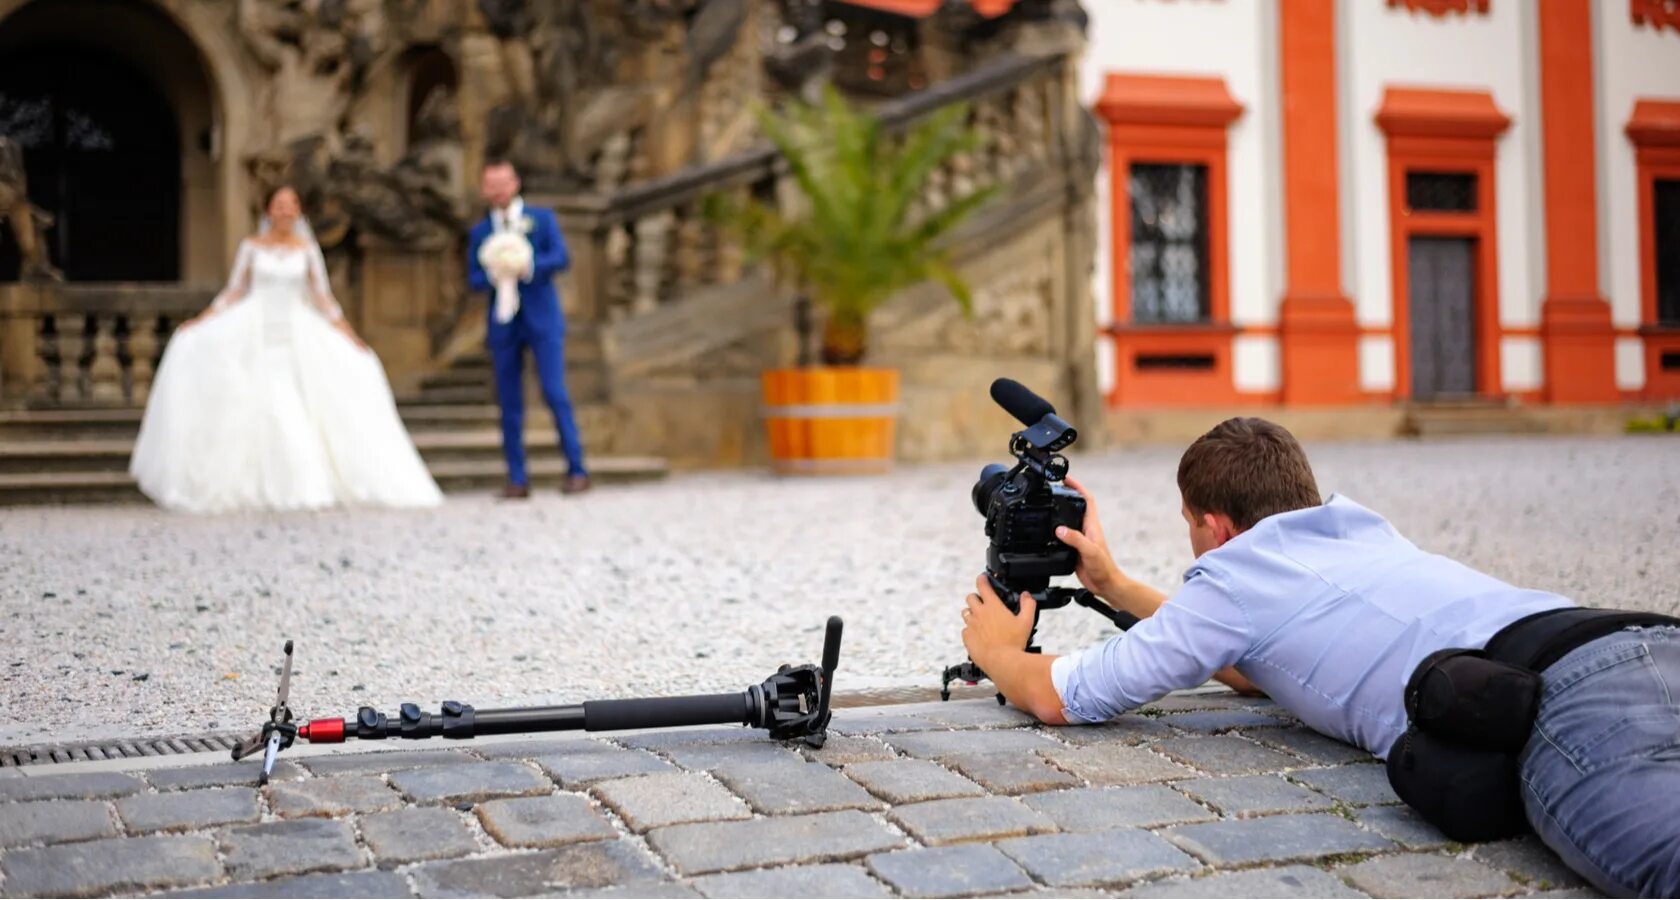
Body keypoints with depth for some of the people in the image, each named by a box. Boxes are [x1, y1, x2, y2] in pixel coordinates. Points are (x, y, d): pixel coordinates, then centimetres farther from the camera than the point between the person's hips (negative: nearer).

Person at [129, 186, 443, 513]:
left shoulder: (307, 249, 6)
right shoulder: (251, 246, 4)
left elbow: (322, 296, 8)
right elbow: (234, 291, 7)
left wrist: (347, 334, 4)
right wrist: (201, 321, 0)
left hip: (296, 334, 1)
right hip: (256, 333, -1)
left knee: (299, 409, -5)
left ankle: (306, 486, 4)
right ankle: (260, 487, -2)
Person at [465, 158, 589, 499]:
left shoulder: (542, 218, 8)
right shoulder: (479, 232, 14)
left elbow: (561, 258, -5)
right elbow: (473, 280, 8)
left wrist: (528, 266, -21)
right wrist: (493, 276, -14)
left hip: (542, 318, -3)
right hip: (503, 322, 3)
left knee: (555, 393, -10)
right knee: (510, 403, 2)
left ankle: (577, 470, -5)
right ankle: (517, 479, 6)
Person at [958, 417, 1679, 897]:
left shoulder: (1233, 571, 15)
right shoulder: (1364, 532, 37)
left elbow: (1056, 696, 22)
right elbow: (1257, 649, 57)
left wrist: (995, 648, 46)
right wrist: (1114, 586, 59)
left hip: (1562, 710, -9)